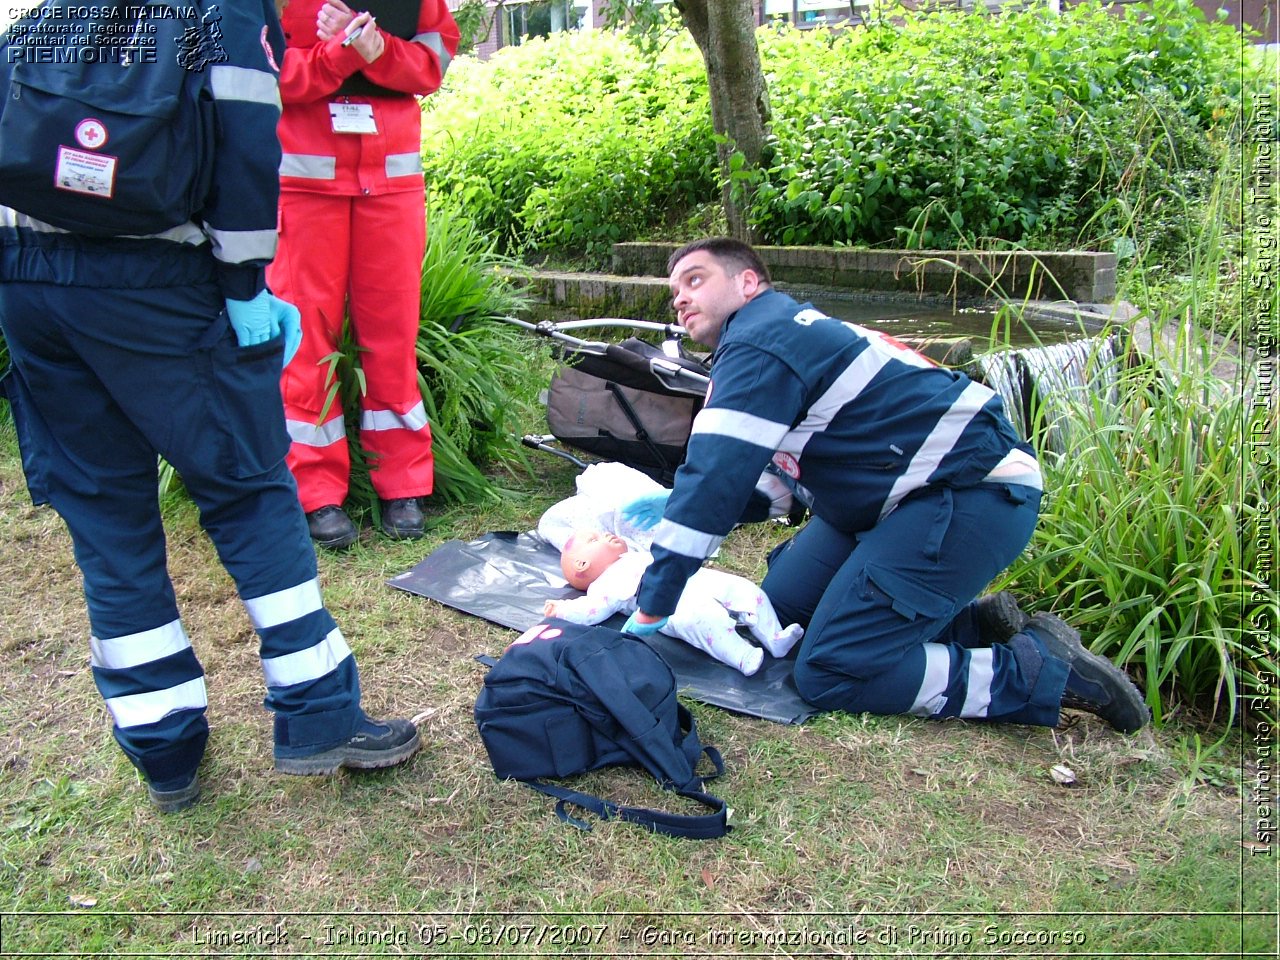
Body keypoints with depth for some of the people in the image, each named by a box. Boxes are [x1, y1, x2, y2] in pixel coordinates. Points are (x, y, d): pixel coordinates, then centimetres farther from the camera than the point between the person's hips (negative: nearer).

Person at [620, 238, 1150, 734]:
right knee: (783, 606, 14)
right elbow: (770, 476, 25)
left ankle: (1045, 669, -5)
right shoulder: (783, 331, 17)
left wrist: (649, 612, -16)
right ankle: (972, 623, 14)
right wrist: (677, 506, 21)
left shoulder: (755, 345, -14)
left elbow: (715, 478, -20)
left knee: (829, 673, -14)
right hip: (907, 492, 11)